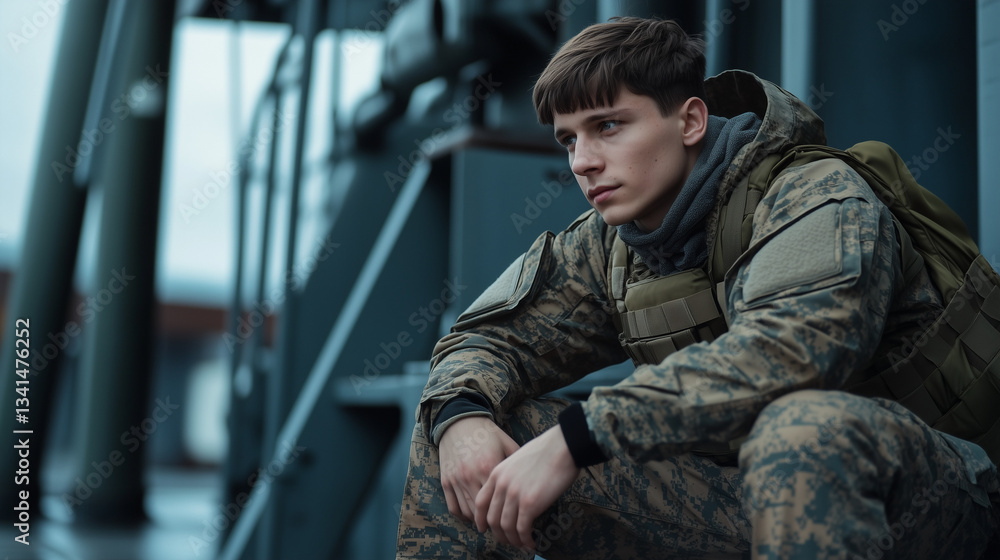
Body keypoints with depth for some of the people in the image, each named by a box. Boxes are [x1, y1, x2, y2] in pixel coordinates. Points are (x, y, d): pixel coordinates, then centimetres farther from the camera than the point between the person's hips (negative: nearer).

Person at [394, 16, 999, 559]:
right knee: (458, 420, -2)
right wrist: (461, 416, -15)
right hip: (733, 489, 6)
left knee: (804, 425, -44)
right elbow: (487, 339, 11)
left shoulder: (820, 198, -13)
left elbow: (785, 352, -31)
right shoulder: (609, 246, 7)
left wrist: (573, 439, -33)